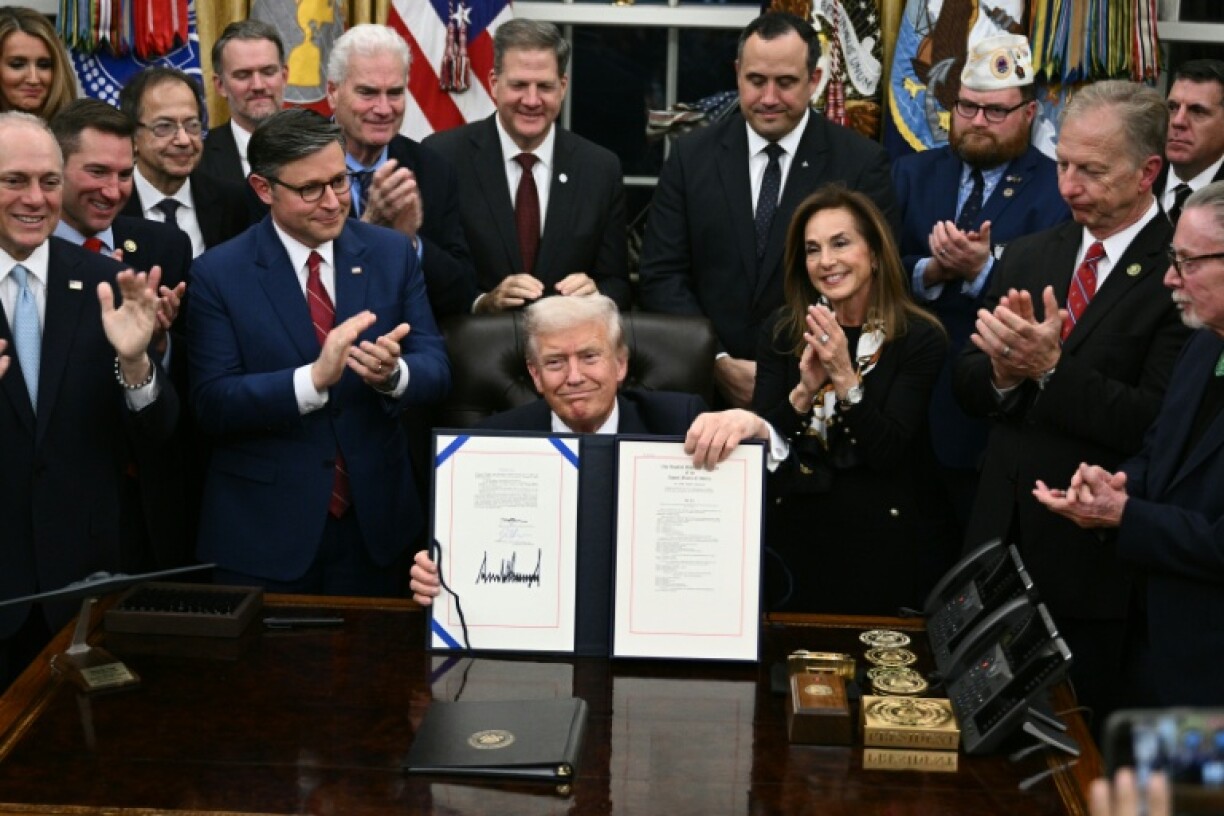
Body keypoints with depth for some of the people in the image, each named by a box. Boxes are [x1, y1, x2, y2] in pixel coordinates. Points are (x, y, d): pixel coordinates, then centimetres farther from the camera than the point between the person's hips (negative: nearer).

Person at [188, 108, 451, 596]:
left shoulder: (392, 254, 1)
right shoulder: (218, 275, -6)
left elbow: (436, 370, -2)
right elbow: (212, 406, -13)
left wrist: (393, 374, -25)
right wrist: (313, 379, -28)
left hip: (373, 522, 3)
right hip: (261, 533, -2)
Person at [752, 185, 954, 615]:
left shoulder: (920, 338, -8)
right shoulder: (781, 333, 1)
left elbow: (887, 452, -15)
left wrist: (845, 379, -27)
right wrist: (803, 392, -22)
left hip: (886, 544, -2)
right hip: (795, 535, 3)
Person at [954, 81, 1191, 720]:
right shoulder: (1025, 258, 10)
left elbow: (1155, 424, -20)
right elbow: (965, 385, 8)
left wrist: (1051, 368, -26)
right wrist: (1002, 373, -13)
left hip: (1093, 565, -5)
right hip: (1002, 543, 6)